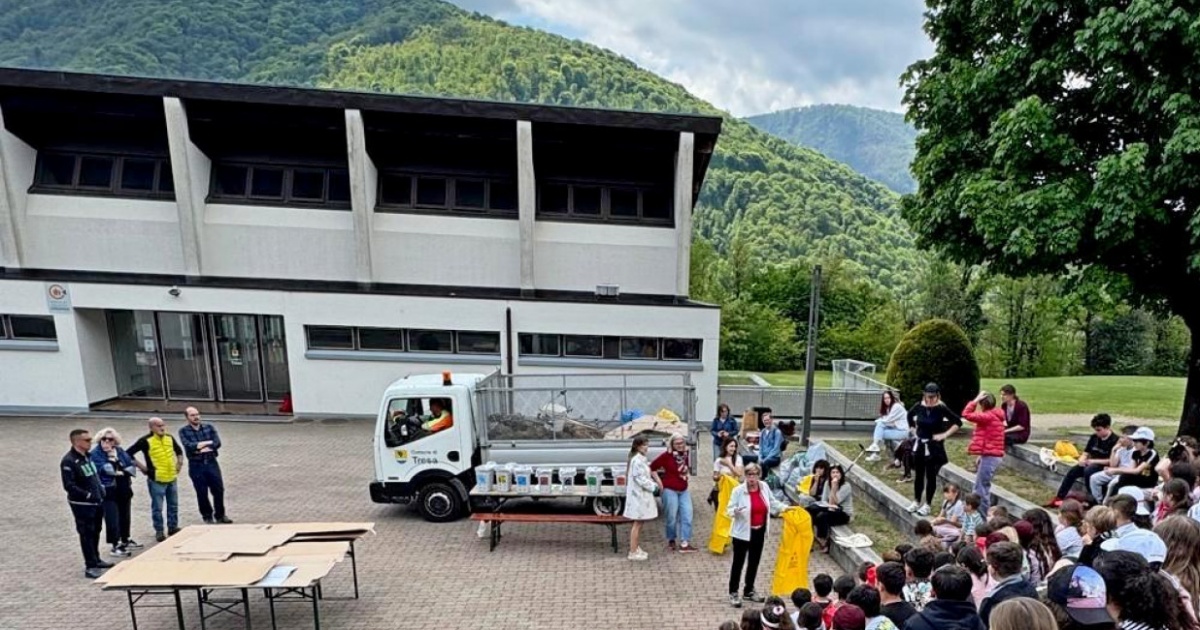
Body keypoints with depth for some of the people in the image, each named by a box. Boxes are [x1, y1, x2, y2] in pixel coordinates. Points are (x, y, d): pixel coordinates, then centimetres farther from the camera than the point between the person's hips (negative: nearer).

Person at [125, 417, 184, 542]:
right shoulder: (145, 441, -11)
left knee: (173, 506, 15)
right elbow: (128, 453, -10)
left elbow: (179, 451, 23)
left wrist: (179, 464, 14)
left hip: (172, 479, 5)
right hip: (156, 480, -5)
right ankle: (159, 531, 17)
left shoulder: (170, 438, 6)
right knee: (157, 508, 4)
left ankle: (173, 528, 27)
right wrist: (141, 466, -10)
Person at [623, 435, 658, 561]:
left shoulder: (641, 459, 13)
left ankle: (636, 548, 25)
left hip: (641, 495, 10)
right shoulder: (637, 460, -19)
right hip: (638, 495, -10)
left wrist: (653, 483, 5)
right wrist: (653, 486, -13)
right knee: (637, 523, -4)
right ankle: (633, 552, 3)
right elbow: (640, 479, -22)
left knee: (638, 523, 16)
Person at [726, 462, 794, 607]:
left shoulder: (764, 487, -4)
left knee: (754, 562, 18)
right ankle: (733, 593, 17)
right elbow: (729, 509, -15)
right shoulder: (738, 490, -19)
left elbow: (772, 502, 15)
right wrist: (735, 511, -36)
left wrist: (785, 508, 5)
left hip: (759, 531, 6)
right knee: (738, 562, 3)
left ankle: (749, 590, 35)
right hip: (742, 532, -5)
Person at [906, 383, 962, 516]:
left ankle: (927, 505, 17)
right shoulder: (919, 407, -5)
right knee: (918, 474, 13)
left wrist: (945, 434, -15)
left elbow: (958, 422, -15)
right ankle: (916, 502, 26)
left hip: (934, 446, -4)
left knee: (931, 476, 4)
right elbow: (910, 415, 16)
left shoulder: (941, 408, -15)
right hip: (920, 444, 4)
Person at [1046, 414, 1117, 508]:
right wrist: (1082, 459, -8)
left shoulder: (1114, 440, -14)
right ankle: (1058, 497, -14)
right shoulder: (1094, 437, 8)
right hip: (1091, 464, 7)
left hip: (1105, 466, -7)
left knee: (1088, 471, -33)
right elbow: (1086, 453, 13)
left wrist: (1093, 461, -17)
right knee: (1072, 471, -14)